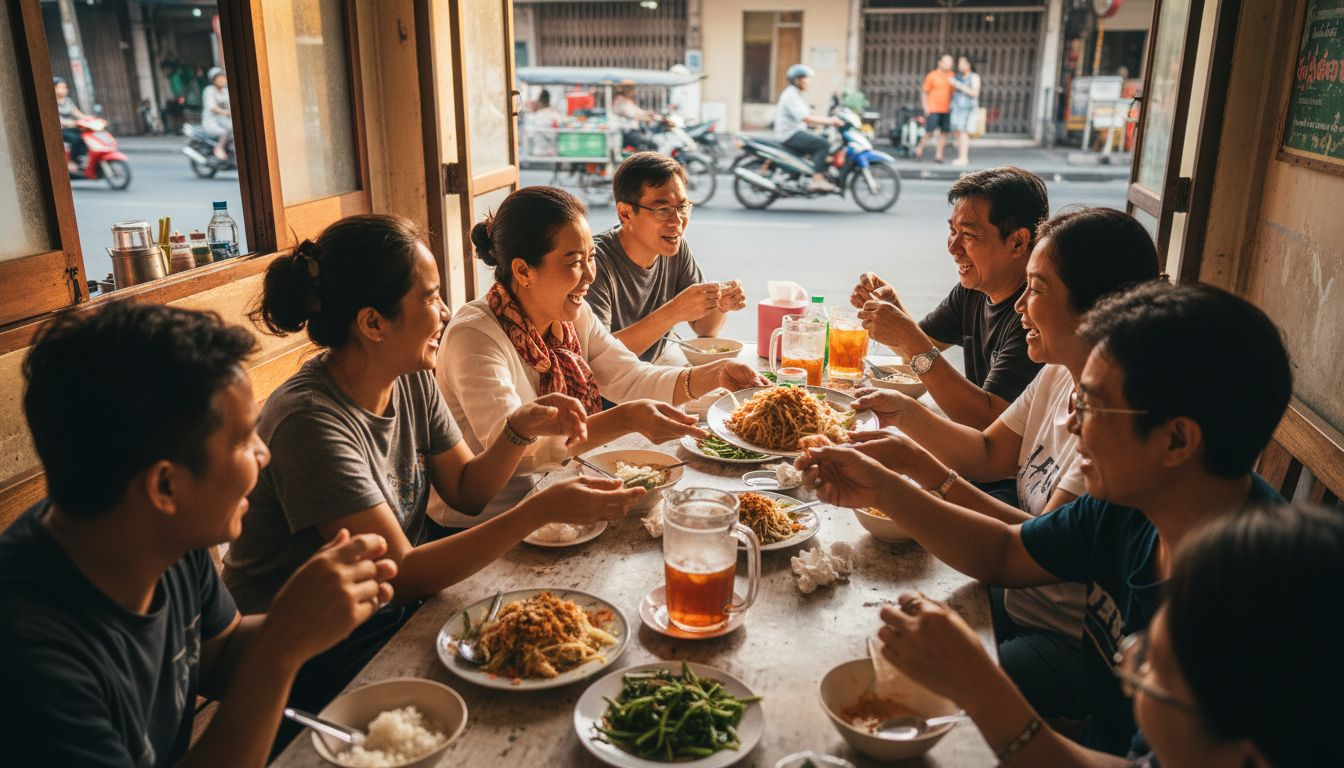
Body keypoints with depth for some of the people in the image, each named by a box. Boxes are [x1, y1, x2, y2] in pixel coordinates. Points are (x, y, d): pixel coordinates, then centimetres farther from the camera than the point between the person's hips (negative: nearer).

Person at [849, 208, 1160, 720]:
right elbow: (988, 455, 11)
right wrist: (908, 414, -5)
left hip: (1075, 645, -8)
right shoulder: (1061, 375, 2)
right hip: (1020, 600, 8)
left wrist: (920, 468, -29)